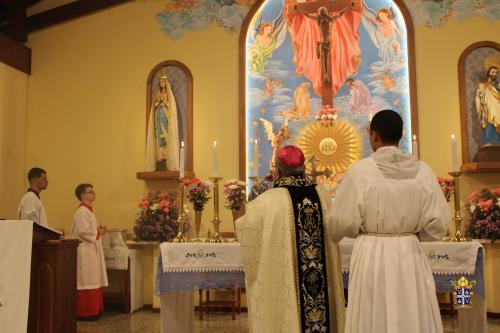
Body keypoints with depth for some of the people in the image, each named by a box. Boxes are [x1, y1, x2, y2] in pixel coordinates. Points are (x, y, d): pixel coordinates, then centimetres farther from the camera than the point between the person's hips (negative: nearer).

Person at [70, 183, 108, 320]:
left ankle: (91, 310, 17)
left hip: (90, 250, 10)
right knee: (86, 281, -6)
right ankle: (84, 312, -1)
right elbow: (83, 231, -23)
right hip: (85, 251, -10)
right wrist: (98, 233, -10)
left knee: (91, 281, 12)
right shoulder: (82, 211, -14)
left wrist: (98, 231, 6)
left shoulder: (87, 210, 17)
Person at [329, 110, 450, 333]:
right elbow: (438, 222, -2)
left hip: (371, 255, -3)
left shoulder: (360, 170, -10)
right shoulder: (423, 170, -2)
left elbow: (342, 221, -5)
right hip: (410, 255, 3)